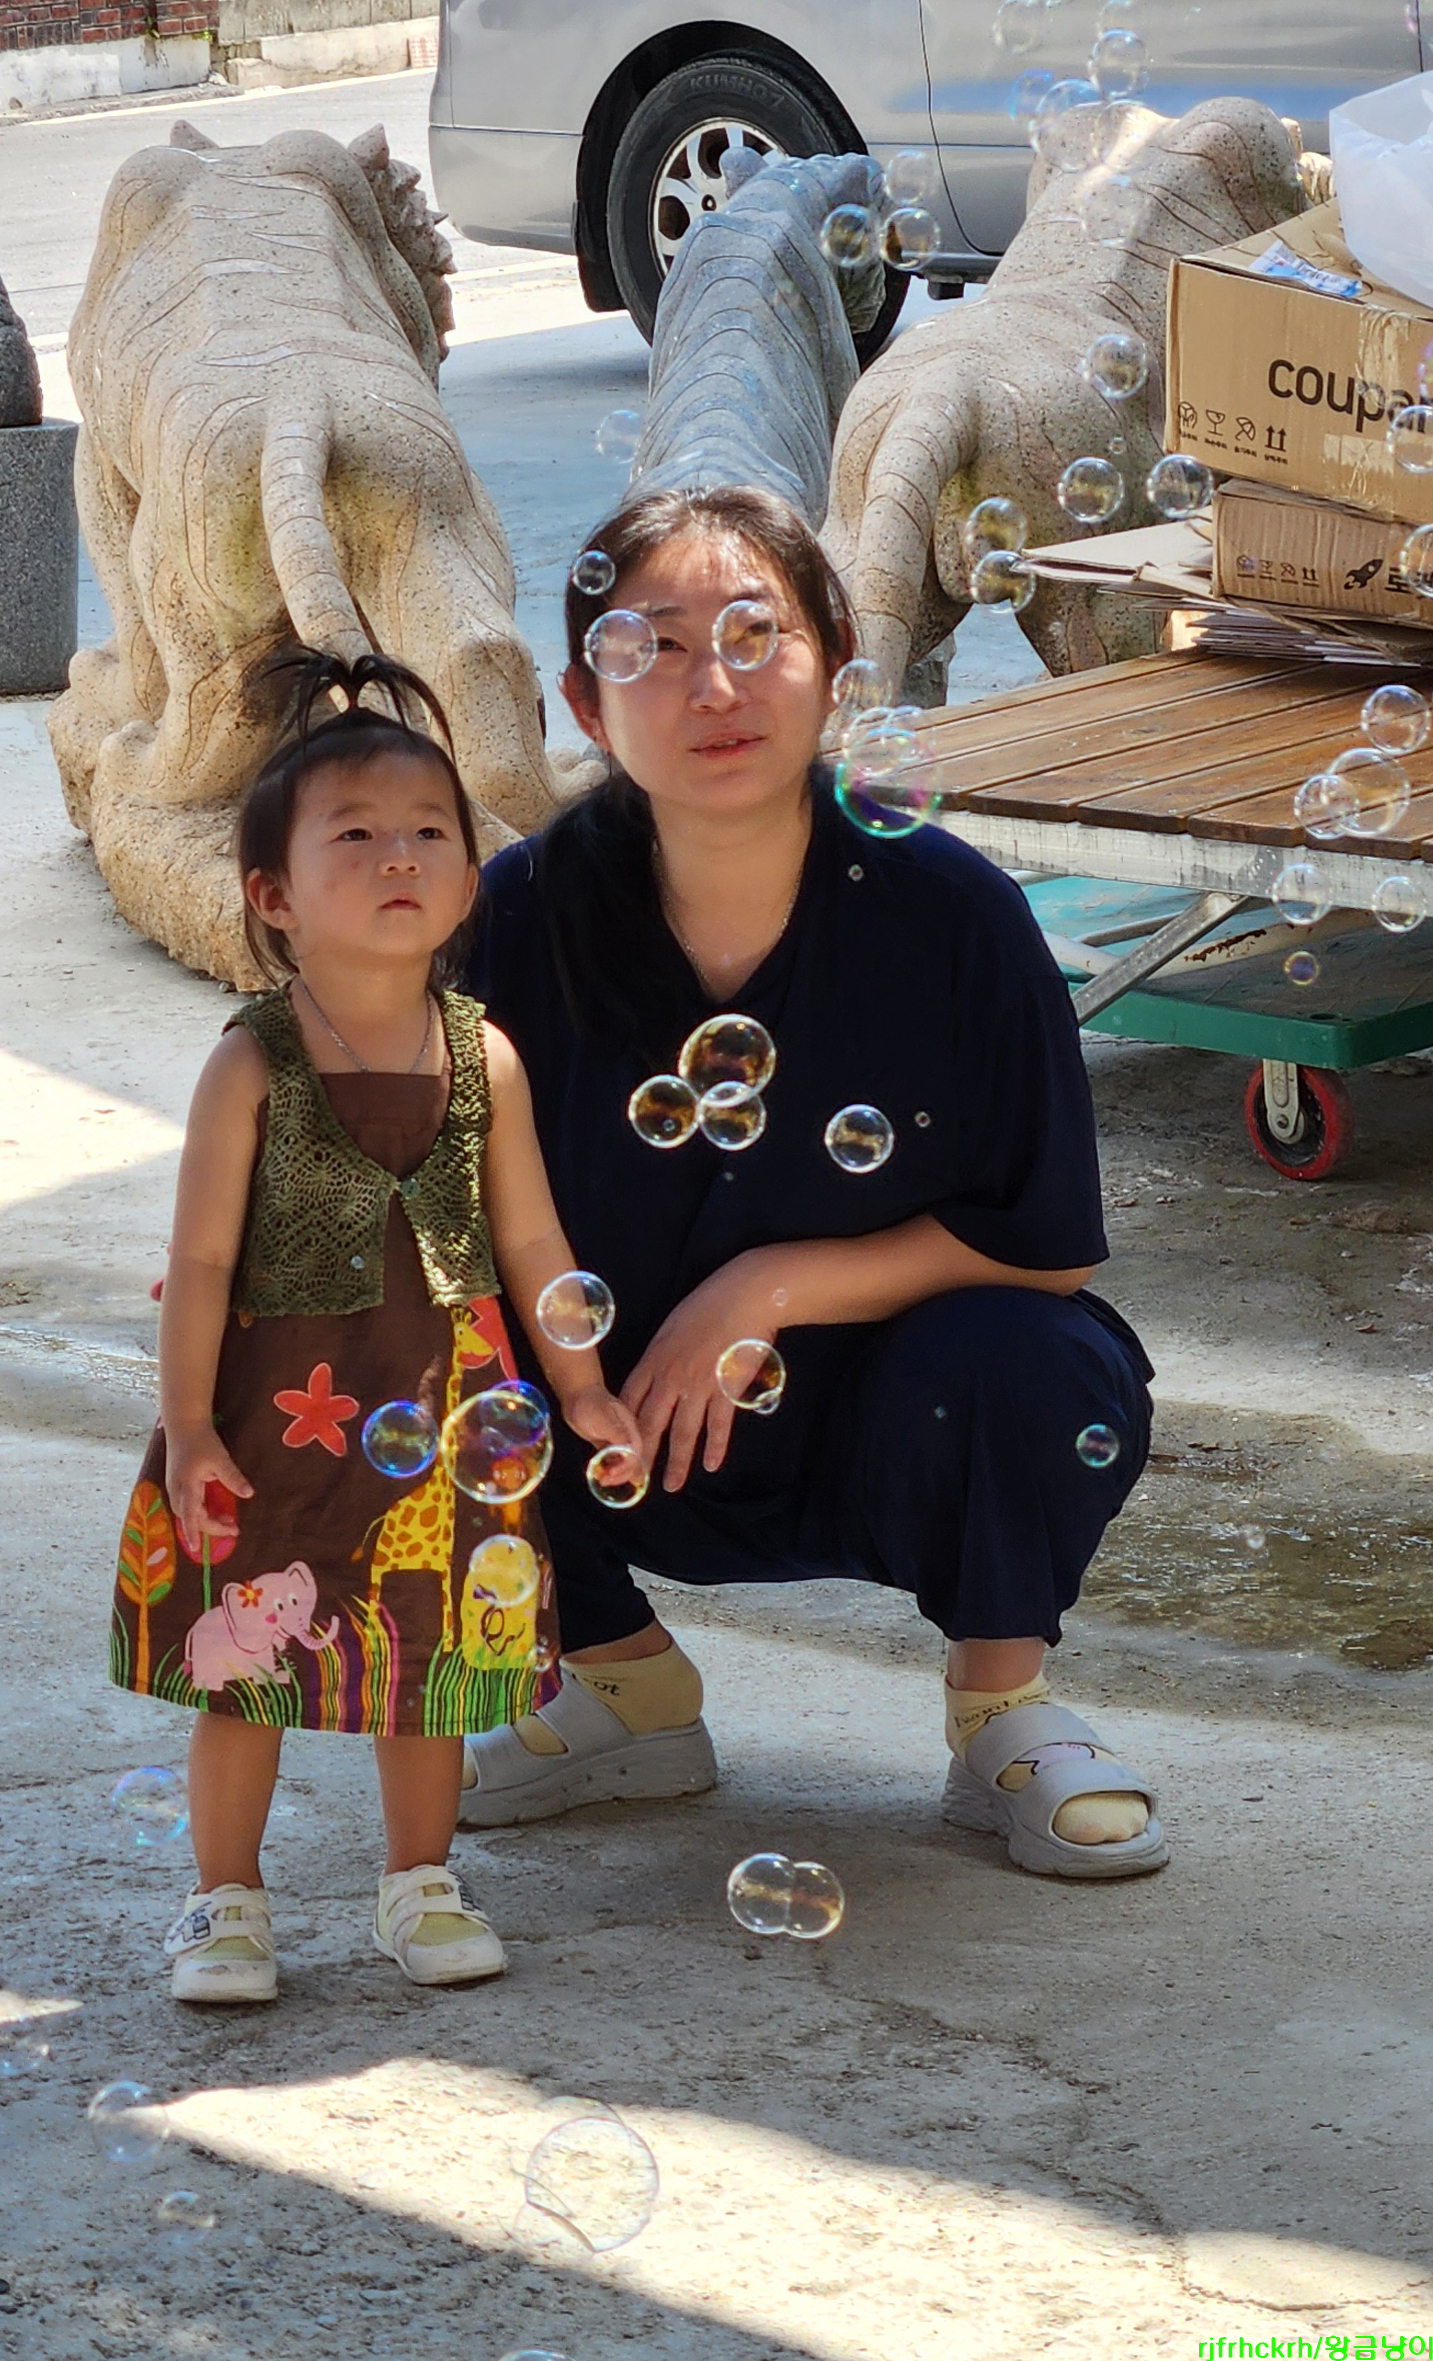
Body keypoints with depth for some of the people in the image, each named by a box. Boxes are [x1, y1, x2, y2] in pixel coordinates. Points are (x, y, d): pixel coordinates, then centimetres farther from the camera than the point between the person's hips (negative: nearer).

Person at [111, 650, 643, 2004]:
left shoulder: (484, 1061, -3)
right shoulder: (253, 1069, -12)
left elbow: (530, 1243, 6)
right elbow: (202, 1261, -10)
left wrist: (579, 1387, 10)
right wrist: (187, 1430, -11)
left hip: (442, 1415, 3)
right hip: (278, 1414, -3)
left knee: (431, 1658, 13)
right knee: (243, 1665, 6)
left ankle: (421, 1886, 31)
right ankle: (226, 1902, 22)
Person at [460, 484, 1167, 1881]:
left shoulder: (949, 912, -18)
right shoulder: (526, 915, -13)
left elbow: (1051, 1247, -14)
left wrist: (767, 1285, -23)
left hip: (898, 1450, -2)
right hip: (633, 1462, 3)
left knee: (1021, 1363, -33)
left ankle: (1002, 1712, -1)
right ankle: (625, 1690, 8)